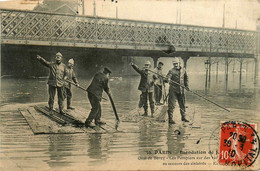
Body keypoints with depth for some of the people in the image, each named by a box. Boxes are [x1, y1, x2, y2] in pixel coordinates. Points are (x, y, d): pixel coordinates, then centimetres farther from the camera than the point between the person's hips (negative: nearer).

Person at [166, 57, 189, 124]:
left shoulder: (183, 70, 7)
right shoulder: (171, 71, -9)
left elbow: (186, 78, 23)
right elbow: (168, 77, -26)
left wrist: (186, 85, 18)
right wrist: (168, 79, -48)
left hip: (180, 90, 5)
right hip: (173, 90, -5)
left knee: (182, 104, 15)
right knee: (172, 105, -5)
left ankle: (183, 117, 30)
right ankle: (170, 119, 2)